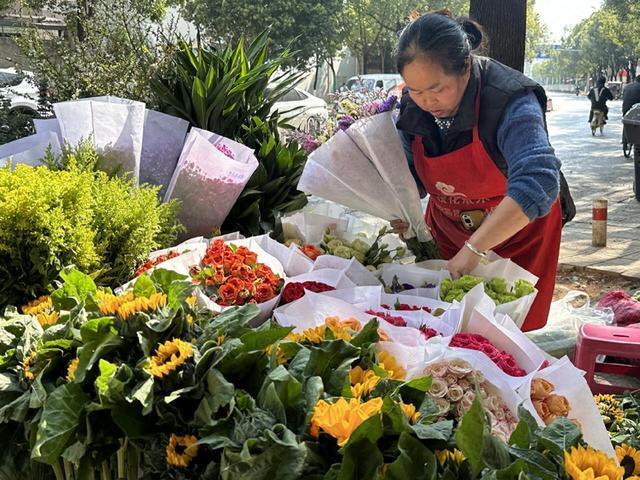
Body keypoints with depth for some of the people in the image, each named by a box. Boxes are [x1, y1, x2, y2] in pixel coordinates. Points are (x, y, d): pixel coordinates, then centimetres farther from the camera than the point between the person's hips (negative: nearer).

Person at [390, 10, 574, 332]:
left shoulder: (510, 101, -31)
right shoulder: (413, 107, -11)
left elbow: (538, 184, -43)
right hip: (448, 231, 5)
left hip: (517, 232, -4)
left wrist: (474, 248, -46)